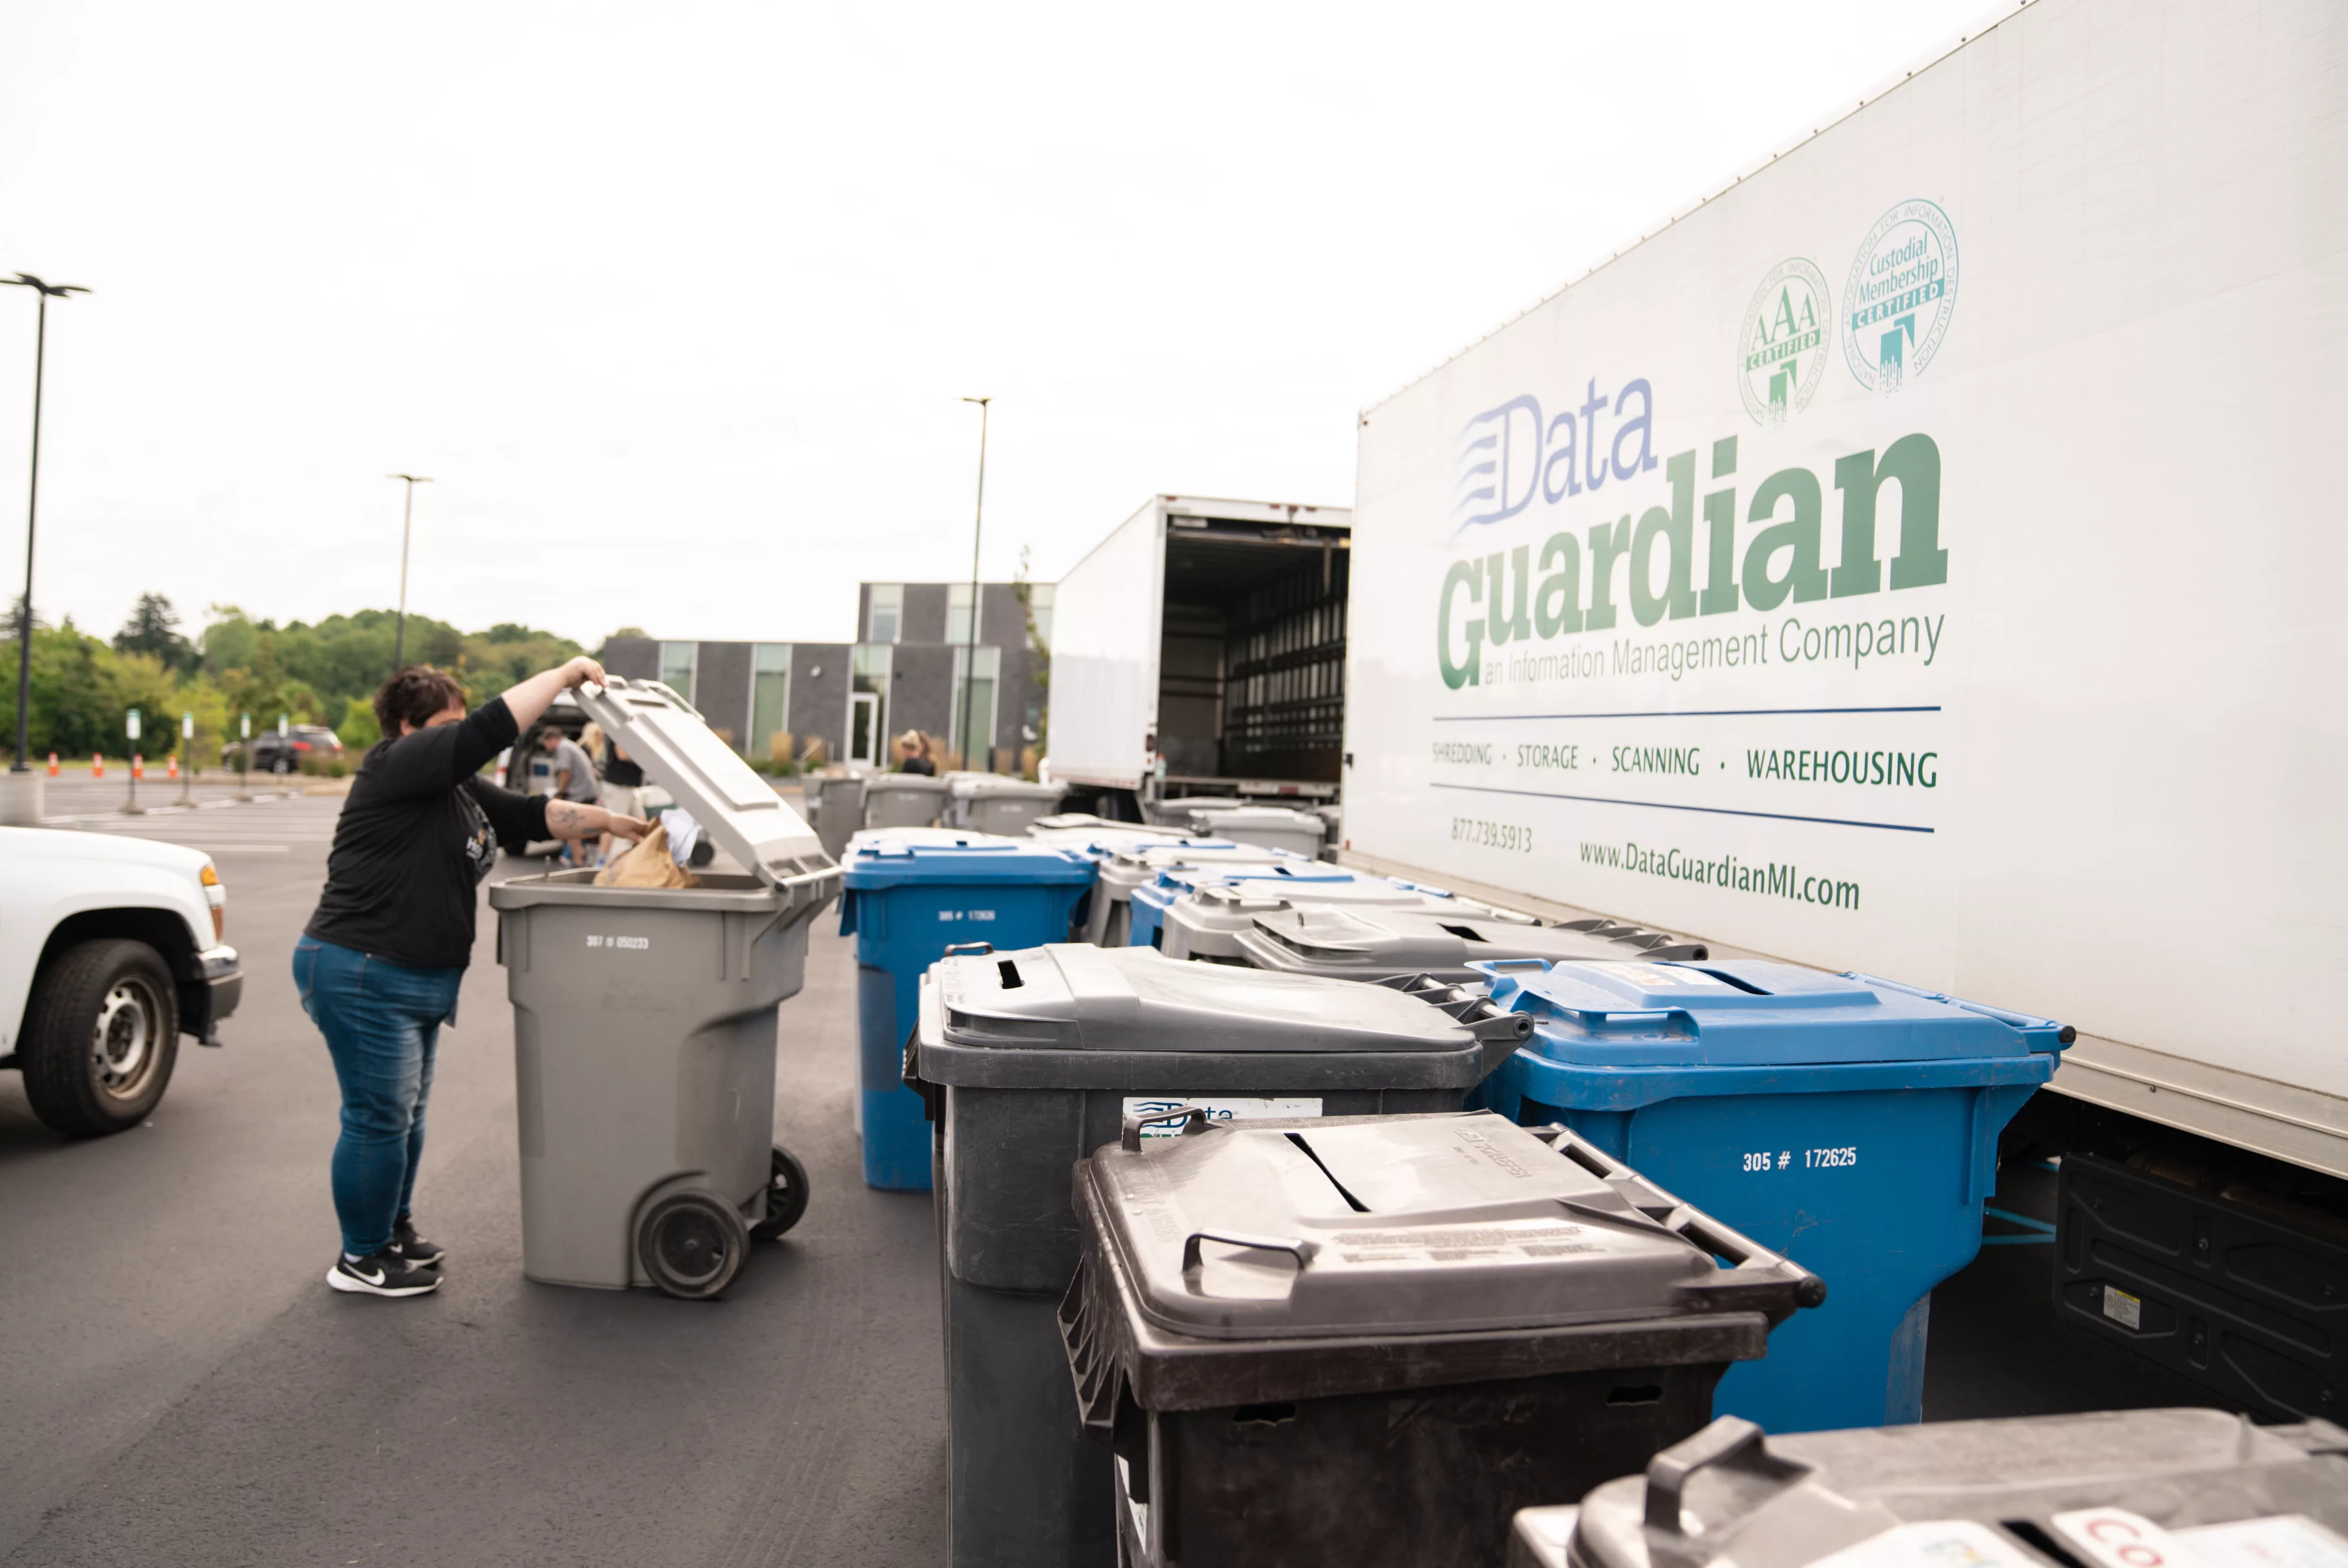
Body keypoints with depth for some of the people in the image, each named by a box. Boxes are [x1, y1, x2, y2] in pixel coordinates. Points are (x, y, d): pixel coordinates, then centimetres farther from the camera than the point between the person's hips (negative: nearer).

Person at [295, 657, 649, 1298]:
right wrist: (564, 674, -18)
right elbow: (492, 729, -24)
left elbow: (529, 814, 16)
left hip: (416, 982, 10)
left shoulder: (457, 786, 15)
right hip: (363, 978, -10)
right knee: (379, 1119, -1)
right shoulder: (396, 765, -13)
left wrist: (610, 822, 6)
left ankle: (393, 1231, 33)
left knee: (406, 1115, 18)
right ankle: (361, 1261, 12)